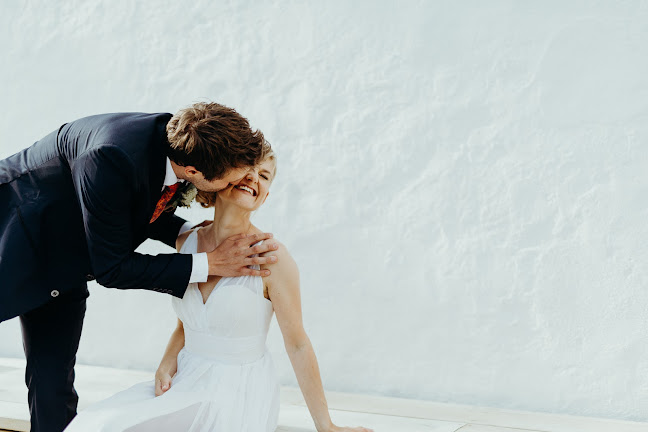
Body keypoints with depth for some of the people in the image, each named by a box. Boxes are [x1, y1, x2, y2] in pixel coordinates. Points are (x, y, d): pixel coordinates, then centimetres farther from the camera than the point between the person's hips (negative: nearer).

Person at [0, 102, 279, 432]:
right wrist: (210, 263, -28)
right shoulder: (113, 160, -40)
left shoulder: (182, 144, -17)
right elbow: (111, 269, -29)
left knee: (54, 384, 4)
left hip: (63, 265, 6)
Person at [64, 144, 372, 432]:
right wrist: (166, 366, -3)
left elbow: (298, 346, -9)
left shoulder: (272, 258, -14)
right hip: (186, 386, 5)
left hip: (240, 396, -5)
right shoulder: (187, 243, 4)